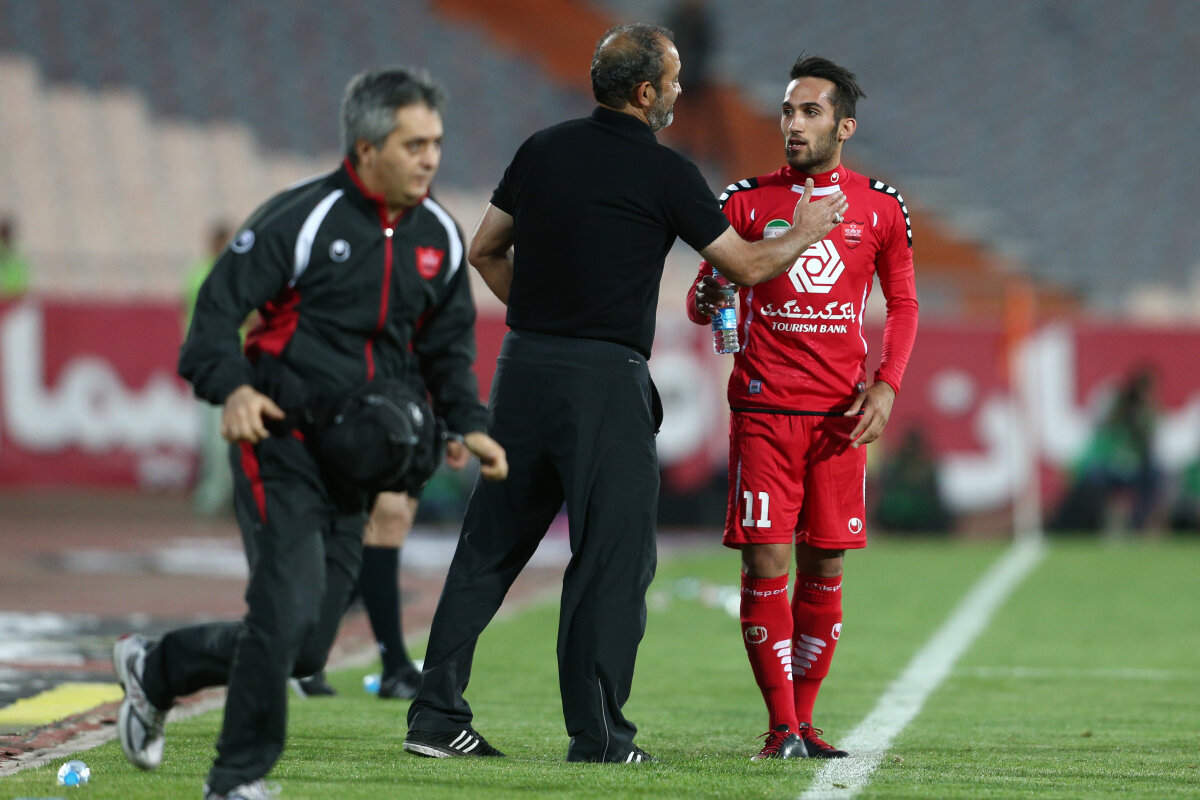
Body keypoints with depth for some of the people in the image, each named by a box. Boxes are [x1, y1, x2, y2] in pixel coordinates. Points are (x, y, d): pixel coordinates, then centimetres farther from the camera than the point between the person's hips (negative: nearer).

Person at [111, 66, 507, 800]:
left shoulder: (440, 237, 8)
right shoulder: (301, 218, -11)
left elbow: (449, 346, 19)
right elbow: (219, 307, -12)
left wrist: (469, 425, 4)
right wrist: (232, 387, -30)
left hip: (355, 459, 6)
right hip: (281, 442, -6)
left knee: (307, 647, 4)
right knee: (289, 609, -18)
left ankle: (156, 670, 29)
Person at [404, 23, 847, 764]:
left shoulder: (543, 150, 8)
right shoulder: (665, 174, -7)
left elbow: (485, 251, 16)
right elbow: (747, 265, 2)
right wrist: (805, 232, 20)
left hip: (523, 369, 6)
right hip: (606, 381, -6)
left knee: (489, 545, 10)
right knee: (614, 555, 1)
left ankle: (437, 715, 9)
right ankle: (597, 735, 1)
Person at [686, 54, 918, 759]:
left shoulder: (879, 207, 7)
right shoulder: (748, 200, 5)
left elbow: (903, 305, 14)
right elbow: (704, 298, 9)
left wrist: (886, 386, -1)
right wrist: (708, 298, -16)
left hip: (841, 413, 1)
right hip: (764, 407, -1)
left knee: (825, 570, 3)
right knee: (767, 566, -8)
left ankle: (804, 719, 12)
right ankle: (781, 726, -2)